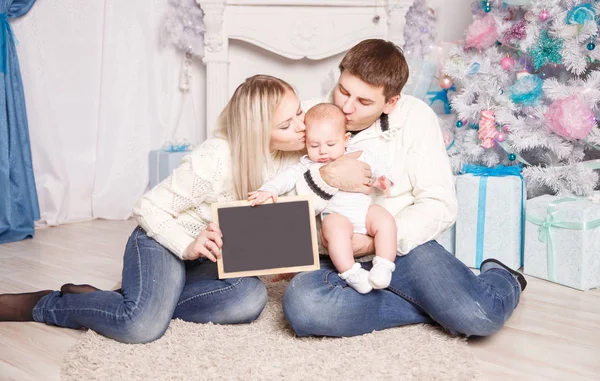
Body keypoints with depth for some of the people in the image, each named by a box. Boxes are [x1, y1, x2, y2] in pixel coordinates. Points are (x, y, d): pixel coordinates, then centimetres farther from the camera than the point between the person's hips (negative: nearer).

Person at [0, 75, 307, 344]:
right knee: (142, 326, -32)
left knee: (250, 298, -27)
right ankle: (40, 305, -7)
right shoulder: (215, 161, -28)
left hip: (208, 257, 6)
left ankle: (153, 302, -12)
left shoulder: (289, 155, -10)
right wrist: (188, 247, -31)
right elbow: (148, 208, -18)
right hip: (164, 239, -6)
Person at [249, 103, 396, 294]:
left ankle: (384, 267, -23)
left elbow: (375, 169, 24)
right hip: (336, 216, -3)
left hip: (366, 209, 3)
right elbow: (288, 176, 0)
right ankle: (351, 273, -34)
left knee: (385, 220, -25)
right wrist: (269, 189, -18)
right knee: (334, 227, -36)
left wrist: (382, 180, 1)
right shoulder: (309, 165, 11)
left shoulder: (357, 156, 18)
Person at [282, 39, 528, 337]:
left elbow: (439, 205, -6)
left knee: (480, 316, -25)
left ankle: (502, 280, 15)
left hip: (403, 246, -1)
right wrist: (326, 178, -22)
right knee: (301, 304, -34)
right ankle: (438, 307, -13)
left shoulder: (414, 117, -1)